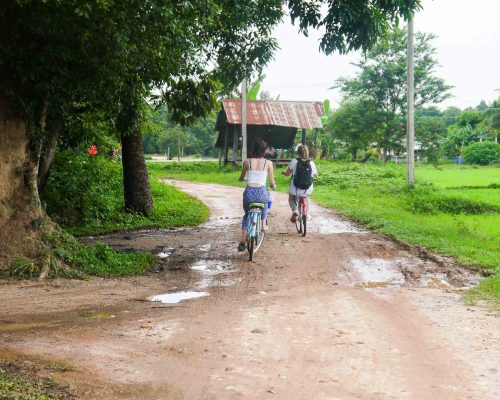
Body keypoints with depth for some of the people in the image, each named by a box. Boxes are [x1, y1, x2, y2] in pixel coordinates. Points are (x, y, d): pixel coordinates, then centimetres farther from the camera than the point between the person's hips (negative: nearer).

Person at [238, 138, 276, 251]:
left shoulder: (247, 161, 0)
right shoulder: (268, 163, -2)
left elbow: (241, 178, 12)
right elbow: (272, 182, 3)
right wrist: (274, 186, 27)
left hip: (249, 192, 1)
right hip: (261, 192, -1)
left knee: (246, 215, 21)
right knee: (265, 203, 37)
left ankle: (243, 241, 12)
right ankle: (263, 224, 30)